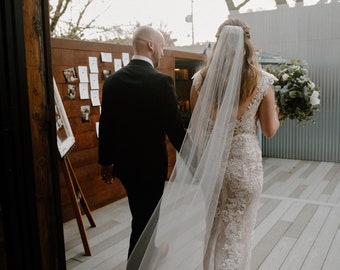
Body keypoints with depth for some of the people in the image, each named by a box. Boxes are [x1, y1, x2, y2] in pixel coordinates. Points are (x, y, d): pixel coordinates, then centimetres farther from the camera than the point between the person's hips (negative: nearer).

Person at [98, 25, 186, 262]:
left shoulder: (113, 80, -1)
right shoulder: (162, 82, -18)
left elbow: (105, 125, 4)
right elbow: (175, 128, -18)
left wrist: (106, 162, 15)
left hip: (123, 162, 7)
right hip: (151, 163, -6)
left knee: (142, 213, 27)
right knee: (145, 219, 10)